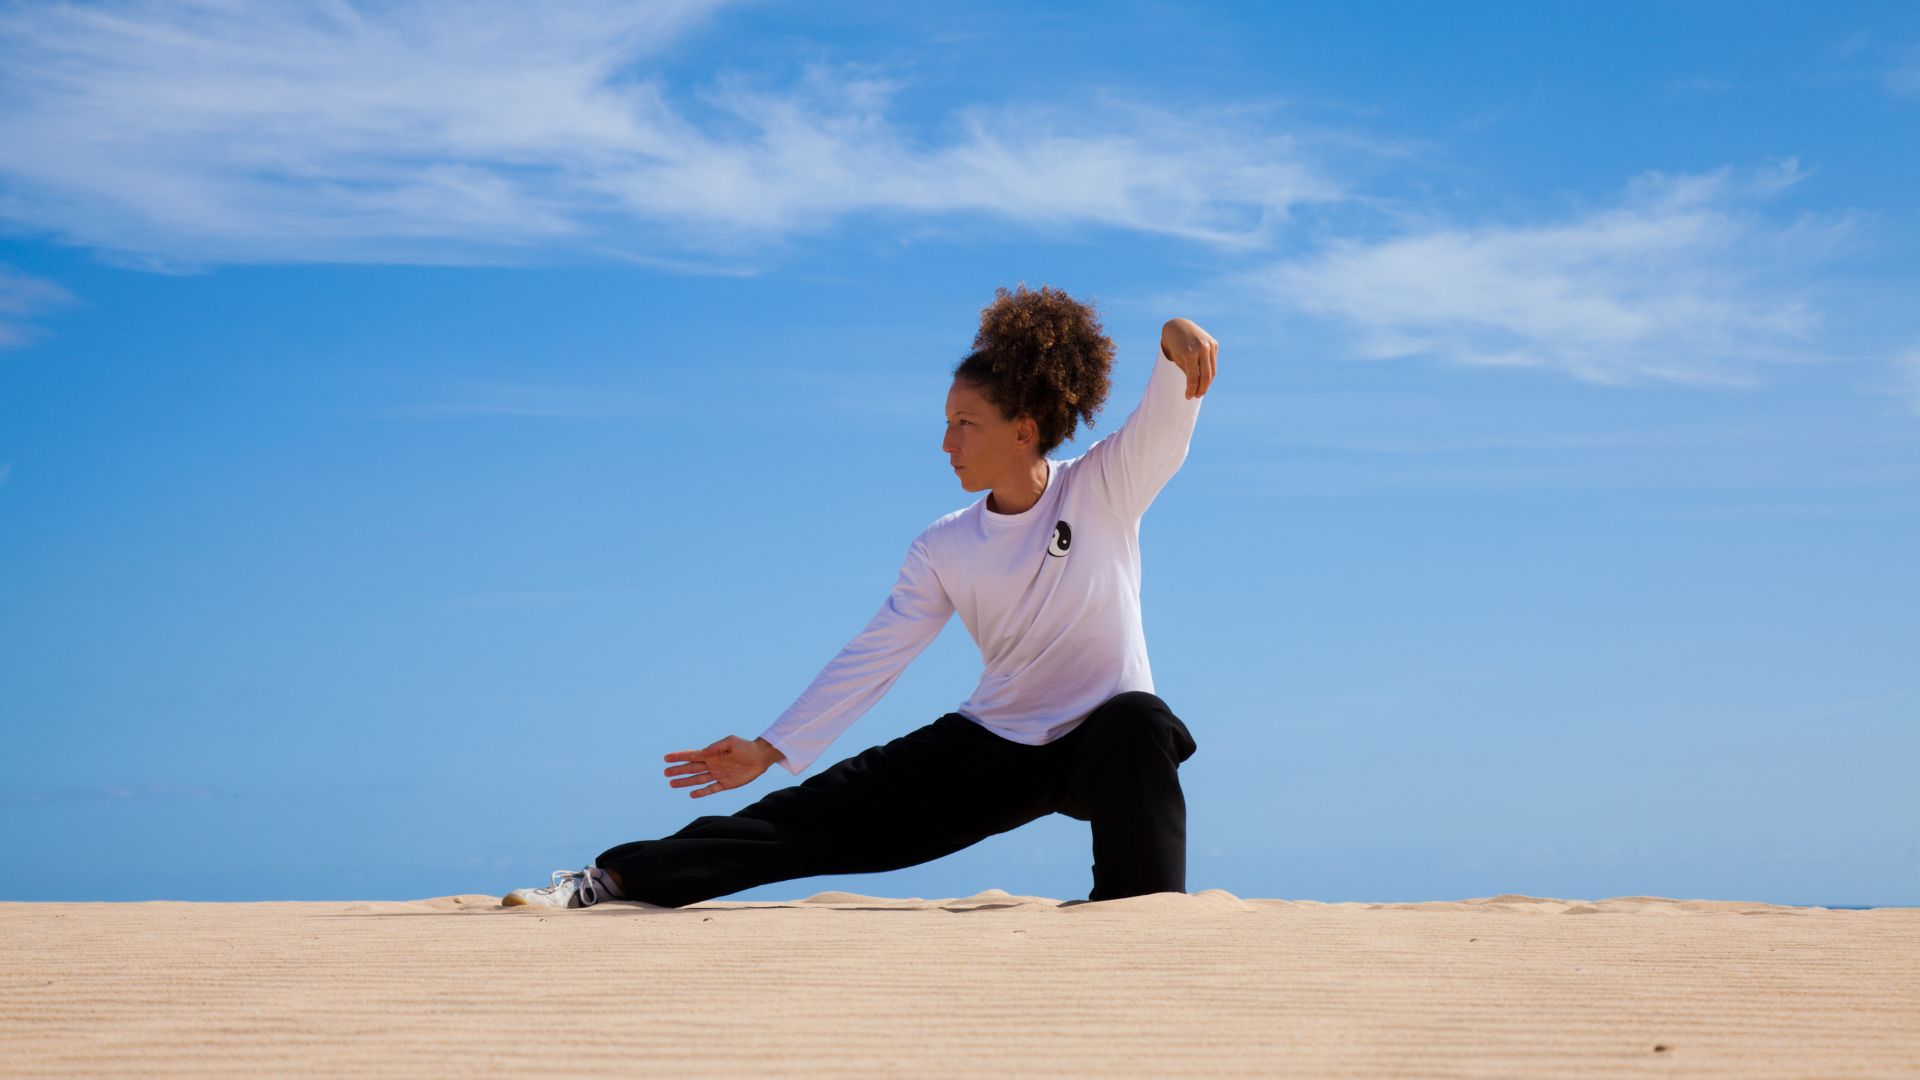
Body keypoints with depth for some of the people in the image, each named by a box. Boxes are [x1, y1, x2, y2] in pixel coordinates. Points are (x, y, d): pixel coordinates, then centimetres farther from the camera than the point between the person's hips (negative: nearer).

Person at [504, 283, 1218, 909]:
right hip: (992, 745, 3)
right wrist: (769, 750, 0)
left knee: (1136, 724, -40)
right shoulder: (944, 551, 0)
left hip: (1099, 743, -3)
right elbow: (869, 659, 2)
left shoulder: (1103, 488, -9)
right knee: (825, 813, -7)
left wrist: (1177, 341, -49)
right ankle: (612, 879, -6)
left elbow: (1166, 421, -26)